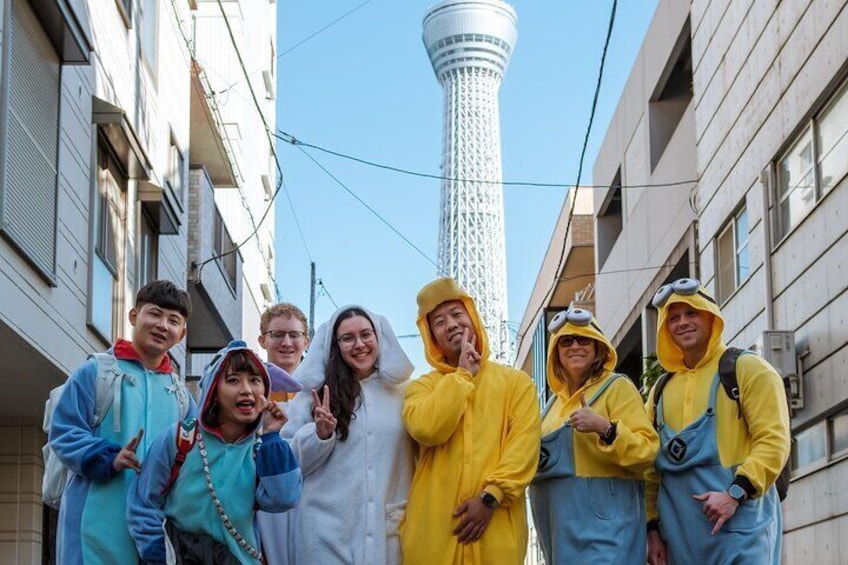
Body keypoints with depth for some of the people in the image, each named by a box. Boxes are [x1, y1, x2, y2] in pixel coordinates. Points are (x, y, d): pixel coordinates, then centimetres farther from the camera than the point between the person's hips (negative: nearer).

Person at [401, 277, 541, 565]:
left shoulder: (516, 381, 10)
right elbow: (426, 430, -10)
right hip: (433, 528, 1)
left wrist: (491, 496, -15)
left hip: (497, 527, 0)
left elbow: (524, 445, -3)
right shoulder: (423, 387, 12)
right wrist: (463, 375, -1)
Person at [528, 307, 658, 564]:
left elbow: (647, 452, -12)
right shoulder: (556, 401, 19)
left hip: (603, 520, -7)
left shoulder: (617, 387, -2)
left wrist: (604, 427, -25)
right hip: (561, 523, 7)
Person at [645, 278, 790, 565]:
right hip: (679, 528, 5)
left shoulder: (747, 369, 2)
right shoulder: (661, 390, 18)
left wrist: (735, 493, -19)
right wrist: (653, 527, 11)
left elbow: (773, 441, -8)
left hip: (739, 522, -5)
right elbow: (652, 467, 19)